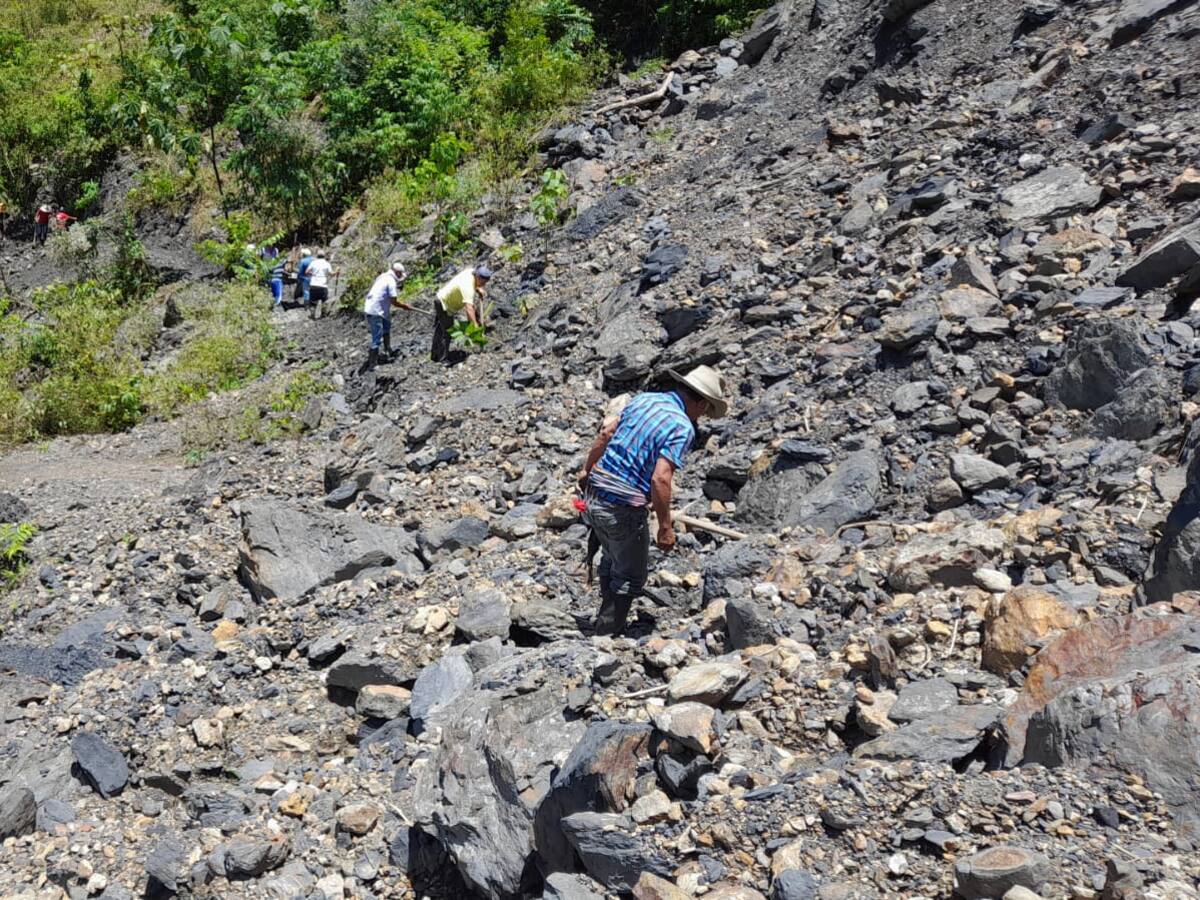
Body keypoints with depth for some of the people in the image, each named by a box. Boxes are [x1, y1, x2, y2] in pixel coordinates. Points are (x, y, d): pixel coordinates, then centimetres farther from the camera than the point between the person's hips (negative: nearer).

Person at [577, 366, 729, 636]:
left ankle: (606, 621, 42)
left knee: (612, 560, 28)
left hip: (594, 495, 8)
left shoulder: (644, 398, 6)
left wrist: (587, 469, 23)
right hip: (623, 510, -8)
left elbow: (606, 431, 11)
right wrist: (665, 527, -15)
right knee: (631, 577, 12)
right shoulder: (683, 427, -15)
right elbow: (660, 479, -23)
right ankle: (606, 637, 21)